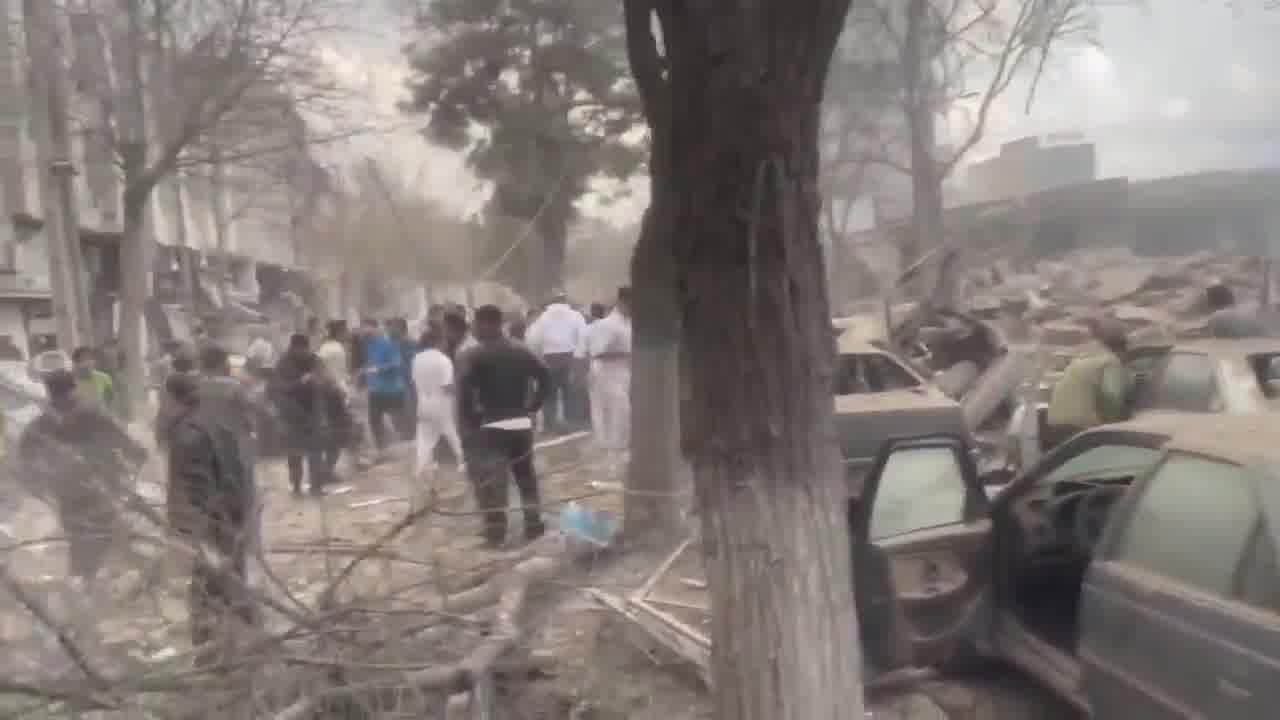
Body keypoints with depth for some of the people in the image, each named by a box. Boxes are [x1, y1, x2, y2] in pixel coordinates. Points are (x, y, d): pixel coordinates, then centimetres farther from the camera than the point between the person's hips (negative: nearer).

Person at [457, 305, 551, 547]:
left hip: (489, 427, -5)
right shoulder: (522, 351, 7)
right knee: (526, 475, 16)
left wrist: (470, 423, -10)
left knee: (491, 481, 3)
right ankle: (533, 524, 22)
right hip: (521, 424, 5)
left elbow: (464, 393, -20)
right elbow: (545, 378, 3)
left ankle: (496, 532, 6)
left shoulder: (472, 357, -9)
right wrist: (532, 407, 5)